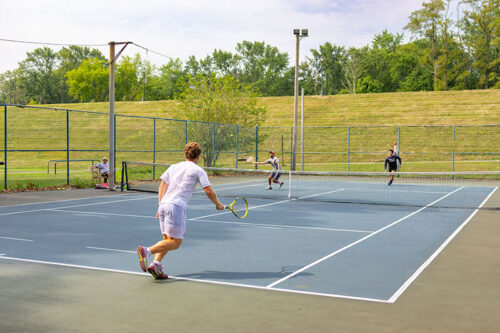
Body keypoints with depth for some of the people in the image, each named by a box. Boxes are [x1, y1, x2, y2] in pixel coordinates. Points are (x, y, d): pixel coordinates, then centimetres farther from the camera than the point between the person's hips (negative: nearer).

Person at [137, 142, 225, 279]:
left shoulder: (174, 167, 21)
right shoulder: (198, 170, 6)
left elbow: (162, 186, 18)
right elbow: (209, 191, 0)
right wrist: (218, 204, 16)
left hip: (163, 205, 7)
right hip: (176, 206, -7)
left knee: (167, 240, 14)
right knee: (175, 243, -3)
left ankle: (155, 265, -3)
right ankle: (147, 251, -20)